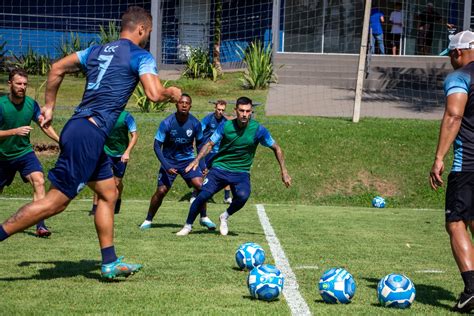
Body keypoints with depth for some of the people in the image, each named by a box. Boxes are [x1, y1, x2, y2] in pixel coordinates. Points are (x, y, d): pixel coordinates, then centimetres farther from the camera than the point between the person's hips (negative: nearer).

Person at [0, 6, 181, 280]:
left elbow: (57, 68, 20)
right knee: (56, 201, -9)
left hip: (78, 127, 9)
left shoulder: (97, 50, 19)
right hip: (89, 135, -9)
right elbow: (154, 94, -15)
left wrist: (49, 106, 26)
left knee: (109, 193, 17)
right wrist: (172, 92, 6)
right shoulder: (141, 56, -3)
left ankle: (110, 263, 19)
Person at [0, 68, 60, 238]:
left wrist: (60, 140, -16)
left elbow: (44, 125, -1)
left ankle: (40, 225, -26)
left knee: (38, 180, -23)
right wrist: (15, 131, -35)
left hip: (25, 152, 1)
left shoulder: (31, 104, -8)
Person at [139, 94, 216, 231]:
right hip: (169, 161, -2)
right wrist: (166, 166, -24)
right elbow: (157, 145, -15)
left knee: (200, 185, -17)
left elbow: (200, 143, 6)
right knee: (161, 191, -7)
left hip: (188, 159, 2)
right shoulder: (167, 123, -18)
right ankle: (148, 220, 14)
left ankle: (204, 218, 1)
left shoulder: (195, 123, -10)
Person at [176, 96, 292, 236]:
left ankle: (225, 217, 2)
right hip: (219, 168, 1)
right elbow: (210, 144, 0)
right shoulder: (226, 126, -7)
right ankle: (188, 226, 7)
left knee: (242, 196, -29)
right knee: (203, 195, -16)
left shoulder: (258, 130, -9)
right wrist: (197, 160, -16)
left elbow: (276, 148, 2)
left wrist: (284, 171, 0)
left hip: (241, 172, 0)